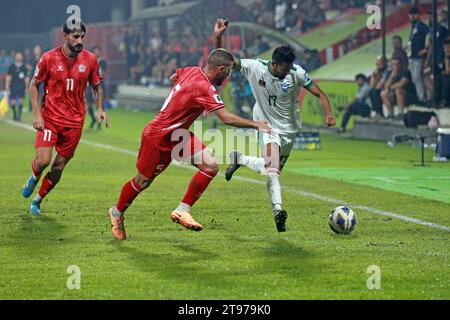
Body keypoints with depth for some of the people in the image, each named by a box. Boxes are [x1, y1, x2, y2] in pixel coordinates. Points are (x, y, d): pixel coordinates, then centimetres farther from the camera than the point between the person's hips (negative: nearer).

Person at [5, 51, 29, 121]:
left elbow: (26, 78, 10)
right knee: (13, 102, 0)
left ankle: (19, 115, -7)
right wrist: (7, 86, 1)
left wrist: (27, 87, 6)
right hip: (13, 87, 0)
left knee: (20, 101, -12)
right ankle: (15, 114, 20)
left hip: (22, 87, 0)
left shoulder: (24, 67, 7)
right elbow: (8, 77, 7)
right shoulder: (11, 67, 6)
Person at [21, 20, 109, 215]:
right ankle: (34, 177, 23)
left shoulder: (90, 60, 0)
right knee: (43, 161, -14)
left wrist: (99, 109, -3)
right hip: (50, 117, -2)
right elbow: (34, 85, 3)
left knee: (59, 166, 4)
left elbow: (96, 86, 14)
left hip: (75, 120, 2)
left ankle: (37, 201, 24)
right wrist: (37, 114, -7)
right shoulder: (49, 58, -7)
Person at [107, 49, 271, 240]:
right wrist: (255, 124, -26)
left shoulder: (192, 71, -2)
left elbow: (173, 77, 20)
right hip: (158, 137, -9)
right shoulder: (204, 88, -29)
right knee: (143, 181, 9)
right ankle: (117, 213, 33)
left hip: (177, 135, 9)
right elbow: (226, 118, -34)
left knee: (210, 167, -7)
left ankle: (182, 211, -2)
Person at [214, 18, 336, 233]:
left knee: (273, 169, 14)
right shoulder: (255, 68, -18)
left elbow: (320, 94, -10)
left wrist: (328, 114, -28)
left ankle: (240, 159, 38)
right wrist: (218, 37, -32)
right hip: (267, 125, -3)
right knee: (272, 171, -24)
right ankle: (277, 210, -22)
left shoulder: (296, 73, -16)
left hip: (289, 129, 3)